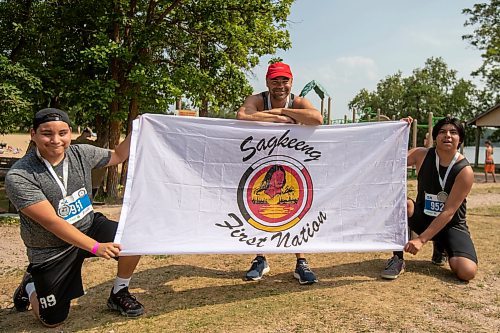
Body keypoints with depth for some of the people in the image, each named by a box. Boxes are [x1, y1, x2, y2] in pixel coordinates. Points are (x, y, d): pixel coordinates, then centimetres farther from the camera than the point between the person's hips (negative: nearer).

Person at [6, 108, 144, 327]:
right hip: (50, 251, -4)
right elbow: (52, 222, -27)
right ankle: (30, 286, 38)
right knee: (53, 321, 5)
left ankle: (118, 294, 6)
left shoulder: (80, 153, -8)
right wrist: (96, 247, -32)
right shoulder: (18, 177, -23)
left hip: (89, 227, 4)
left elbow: (117, 156, 9)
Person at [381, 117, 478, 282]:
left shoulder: (465, 171, -19)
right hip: (422, 218, 1)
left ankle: (441, 247, 12)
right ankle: (398, 259, -18)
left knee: (467, 272, -24)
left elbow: (448, 212, -23)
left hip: (452, 224, -1)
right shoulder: (422, 155, -10)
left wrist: (421, 239, -30)